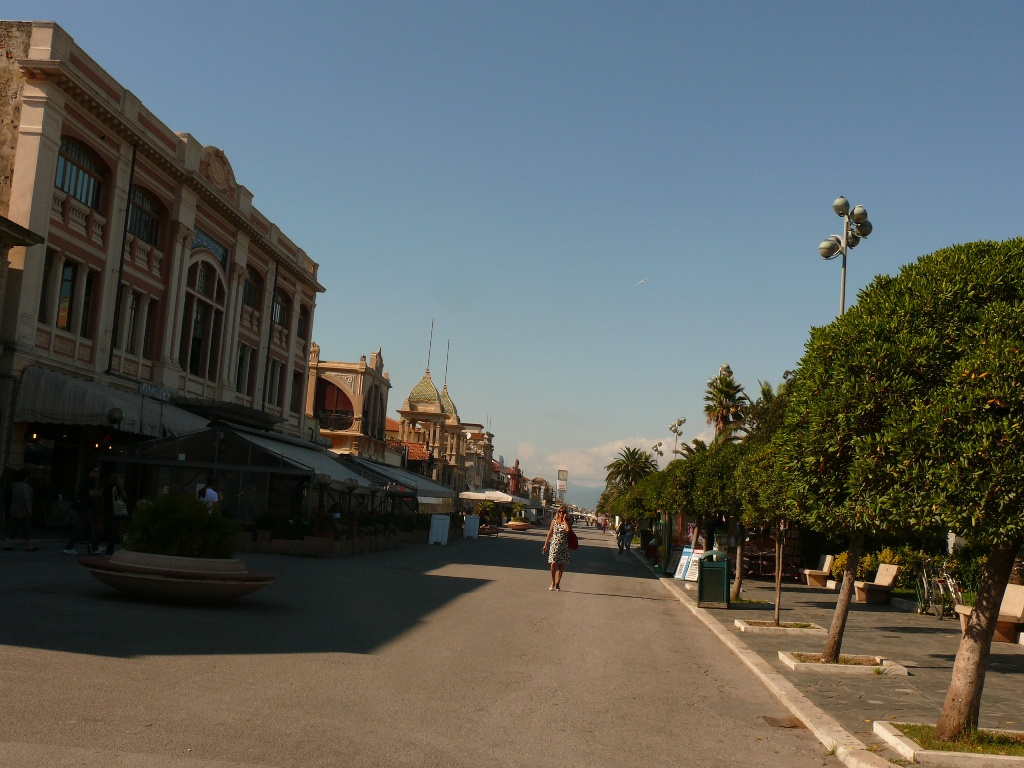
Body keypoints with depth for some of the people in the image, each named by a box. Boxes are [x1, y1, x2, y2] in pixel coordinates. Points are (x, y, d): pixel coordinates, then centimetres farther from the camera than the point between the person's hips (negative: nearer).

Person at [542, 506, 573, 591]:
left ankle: (558, 583, 15)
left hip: (564, 546, 0)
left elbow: (568, 529, -22)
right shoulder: (554, 521, 5)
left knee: (561, 566, 3)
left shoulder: (567, 522, 1)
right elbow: (550, 533, 10)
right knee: (553, 564, -9)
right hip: (554, 545, 0)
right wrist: (545, 544, 9)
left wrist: (564, 520, -14)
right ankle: (553, 582, 10)